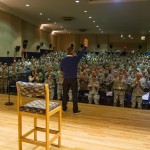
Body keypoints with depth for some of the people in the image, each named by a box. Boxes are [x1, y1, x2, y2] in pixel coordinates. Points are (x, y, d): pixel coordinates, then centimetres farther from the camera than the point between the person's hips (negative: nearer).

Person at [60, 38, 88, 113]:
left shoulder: (62, 60, 1)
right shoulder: (75, 59, -10)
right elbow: (82, 53, -1)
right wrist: (85, 45, 11)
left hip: (66, 79, 3)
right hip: (73, 79, -3)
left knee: (65, 93, 13)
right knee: (74, 94, 3)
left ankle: (64, 107, 23)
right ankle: (75, 109, 8)